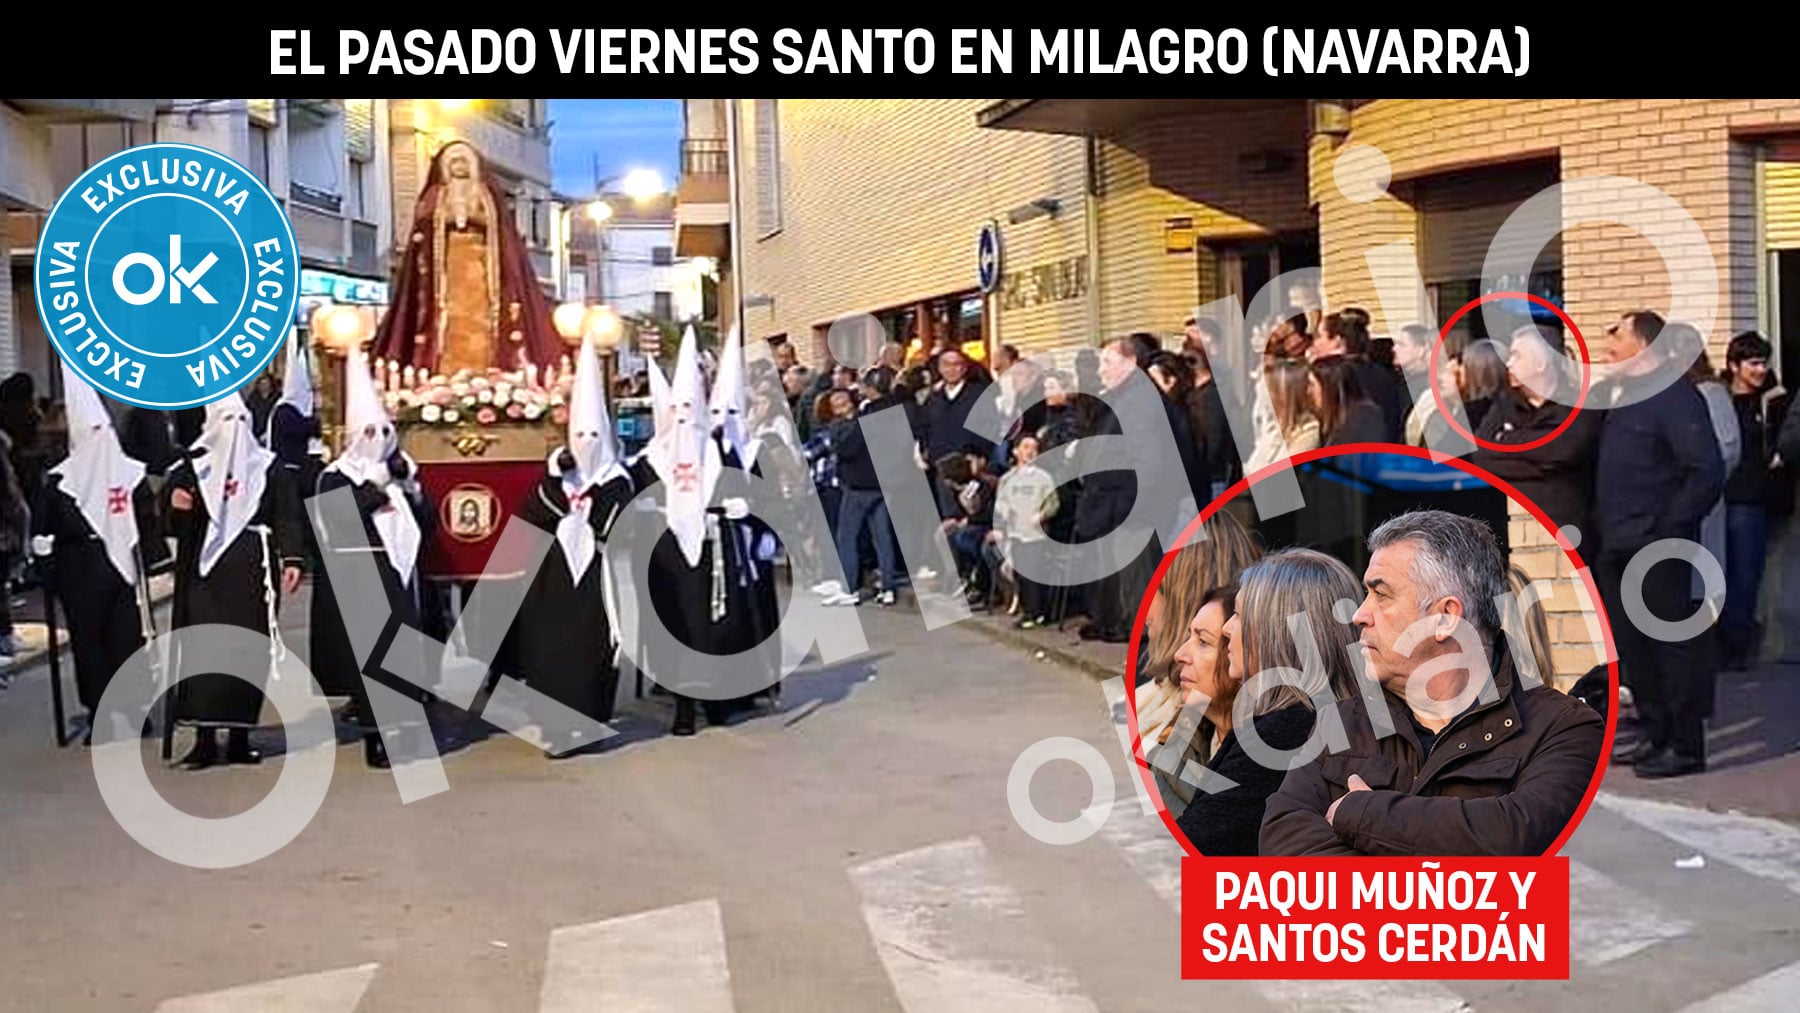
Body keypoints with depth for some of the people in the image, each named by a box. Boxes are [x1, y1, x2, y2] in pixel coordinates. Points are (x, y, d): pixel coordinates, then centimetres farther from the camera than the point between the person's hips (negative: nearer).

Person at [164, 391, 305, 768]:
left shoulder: (268, 468, 6)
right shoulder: (190, 468, 8)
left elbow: (287, 516, -1)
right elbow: (173, 525, 9)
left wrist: (291, 559, -12)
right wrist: (175, 508, -13)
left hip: (253, 571, 0)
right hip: (205, 570, 0)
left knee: (249, 650, 2)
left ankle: (240, 735, 10)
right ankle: (205, 737, -4)